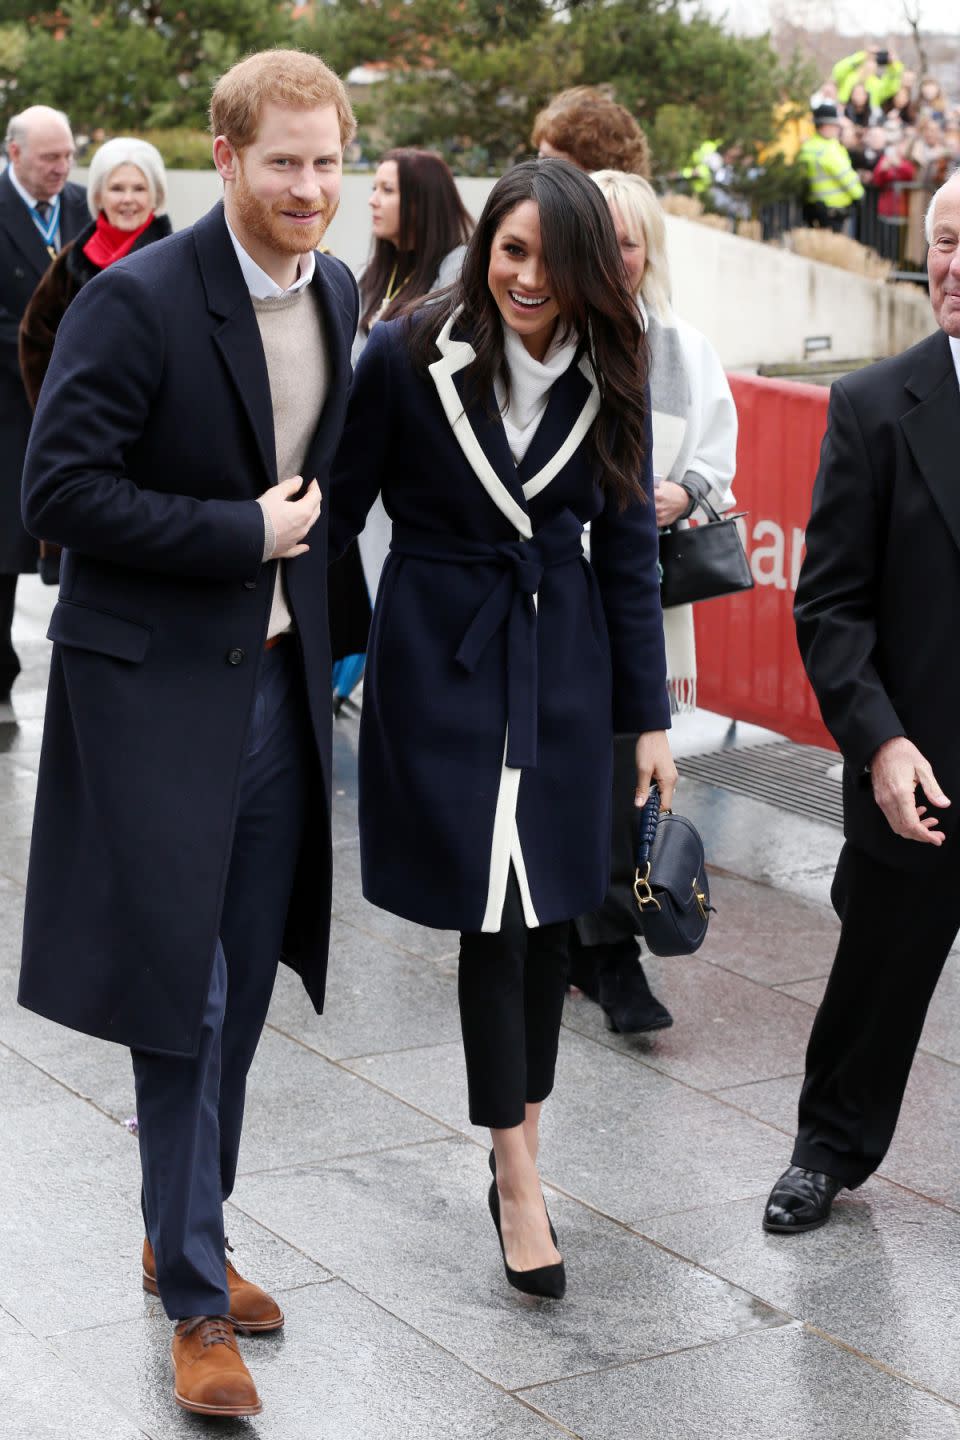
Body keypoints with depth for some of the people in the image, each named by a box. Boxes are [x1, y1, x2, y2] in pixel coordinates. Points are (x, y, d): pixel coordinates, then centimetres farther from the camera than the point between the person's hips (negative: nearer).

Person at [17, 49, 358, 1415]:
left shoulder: (336, 292, 6)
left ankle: (185, 1237, 31)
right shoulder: (136, 302, -16)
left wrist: (315, 584, 12)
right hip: (156, 688, -7)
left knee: (239, 996, 14)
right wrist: (242, 532, -17)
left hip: (279, 677, 7)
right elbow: (59, 491, -18)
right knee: (183, 1002, -3)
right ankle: (195, 1300, 9)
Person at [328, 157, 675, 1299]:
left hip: (563, 664, 3)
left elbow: (629, 551, 4)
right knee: (496, 912, -5)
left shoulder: (607, 378, -1)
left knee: (545, 908, 8)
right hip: (442, 658, -3)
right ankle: (518, 1176, 5)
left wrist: (649, 713, 4)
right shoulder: (407, 357, -10)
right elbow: (337, 515, -4)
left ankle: (518, 1144, 21)